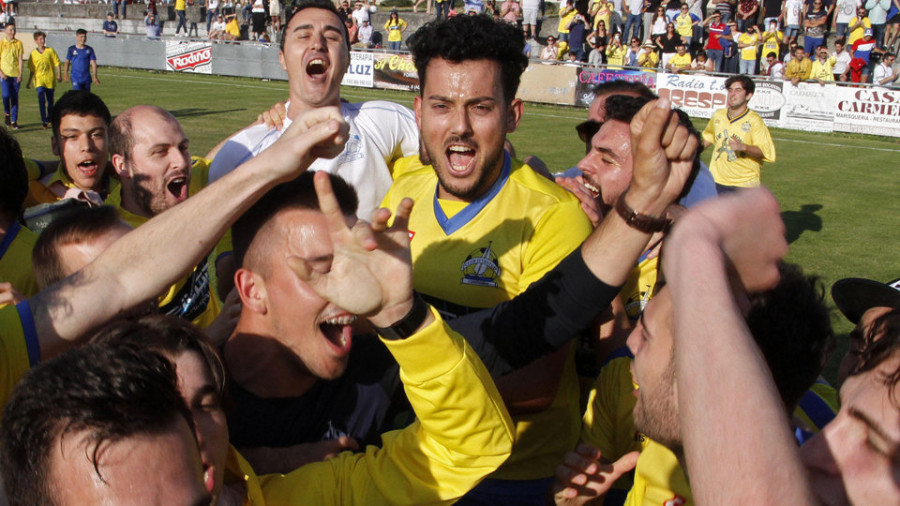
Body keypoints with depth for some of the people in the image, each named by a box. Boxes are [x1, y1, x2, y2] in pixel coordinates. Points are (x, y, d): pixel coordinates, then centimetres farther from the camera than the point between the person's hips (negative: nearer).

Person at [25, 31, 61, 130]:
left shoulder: (50, 51, 4)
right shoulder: (33, 53, 6)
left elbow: (57, 63, 6)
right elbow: (31, 69, 11)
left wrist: (59, 75, -6)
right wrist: (29, 82, 11)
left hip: (50, 79, 1)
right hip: (39, 79, -1)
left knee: (50, 101, 10)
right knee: (41, 99, -17)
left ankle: (49, 119, 31)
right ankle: (44, 122, -17)